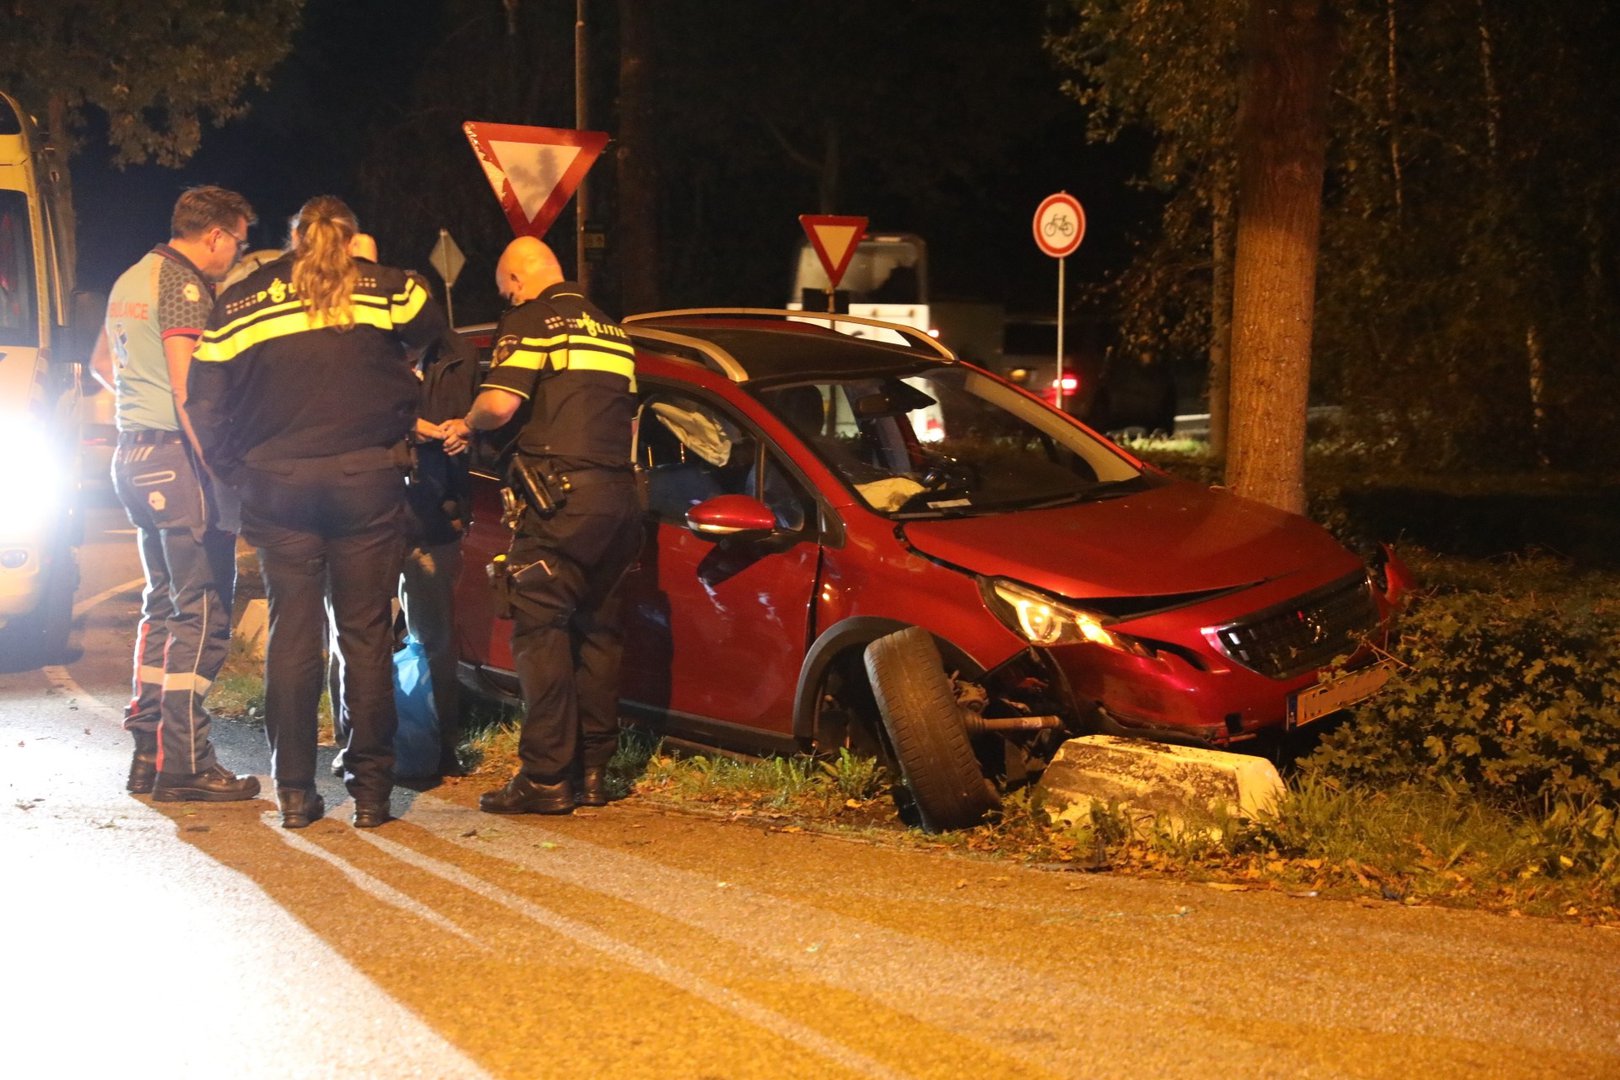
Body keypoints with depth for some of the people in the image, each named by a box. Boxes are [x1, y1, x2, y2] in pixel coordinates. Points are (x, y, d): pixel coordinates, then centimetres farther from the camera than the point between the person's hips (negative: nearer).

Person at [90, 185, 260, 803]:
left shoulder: (132, 279, 17)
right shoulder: (184, 285, -12)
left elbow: (101, 365, 30)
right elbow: (187, 388, -20)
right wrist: (218, 471, -21)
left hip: (133, 453, 10)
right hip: (176, 456, -10)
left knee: (162, 605, 16)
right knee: (201, 612, -8)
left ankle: (149, 752, 18)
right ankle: (184, 765, -8)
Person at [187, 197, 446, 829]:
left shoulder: (239, 304, 7)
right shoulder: (384, 288, 4)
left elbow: (206, 409, 4)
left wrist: (233, 471, 14)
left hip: (276, 486, 1)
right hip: (368, 479, -1)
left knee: (292, 634, 6)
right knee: (367, 634, 4)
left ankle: (294, 790, 6)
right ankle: (370, 788, 6)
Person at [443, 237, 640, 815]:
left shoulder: (532, 320, -2)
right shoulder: (612, 329, 21)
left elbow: (500, 403, -13)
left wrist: (466, 424, 6)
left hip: (561, 492, -7)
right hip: (618, 492, 8)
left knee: (540, 630, -4)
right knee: (597, 631, 14)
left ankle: (545, 777, -7)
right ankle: (594, 770, 16)